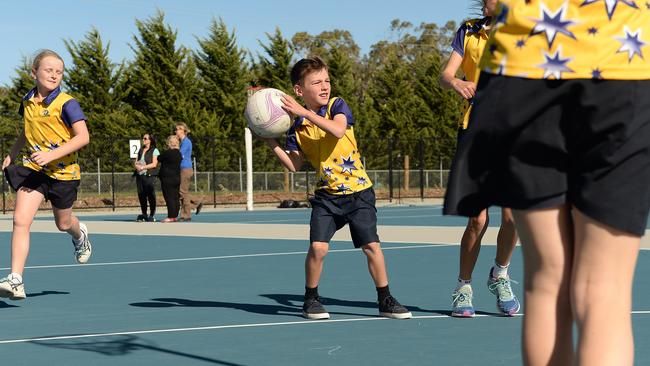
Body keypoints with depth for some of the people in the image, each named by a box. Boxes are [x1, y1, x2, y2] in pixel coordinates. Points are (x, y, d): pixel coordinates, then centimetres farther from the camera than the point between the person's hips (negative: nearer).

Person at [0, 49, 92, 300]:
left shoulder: (66, 104, -15)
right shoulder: (27, 102, 3)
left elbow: (83, 137, -21)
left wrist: (52, 154, -29)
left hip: (62, 171, -3)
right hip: (33, 168, 3)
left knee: (63, 223, 17)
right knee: (20, 220, -15)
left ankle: (80, 235, 57)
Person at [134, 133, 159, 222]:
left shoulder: (154, 151, -1)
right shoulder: (141, 150, 19)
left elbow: (154, 164, -10)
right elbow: (136, 162, 20)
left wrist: (143, 167, -15)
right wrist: (136, 164, -4)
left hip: (149, 175, -6)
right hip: (139, 175, 6)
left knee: (150, 195, -6)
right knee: (141, 195, 5)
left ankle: (152, 215, 0)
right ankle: (144, 214, 13)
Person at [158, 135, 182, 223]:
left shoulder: (167, 153, -15)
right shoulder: (179, 153, 8)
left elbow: (159, 159, 0)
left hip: (168, 178, -8)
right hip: (177, 178, 8)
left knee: (169, 198, -6)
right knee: (176, 198, 9)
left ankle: (170, 217, -9)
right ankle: (175, 216, 11)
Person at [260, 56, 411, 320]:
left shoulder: (337, 106, -5)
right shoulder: (298, 127, 1)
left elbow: (338, 130, -27)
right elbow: (294, 165, 1)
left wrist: (305, 112, -30)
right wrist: (272, 144, -9)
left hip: (359, 191, -1)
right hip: (327, 194, 1)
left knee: (371, 246, -4)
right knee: (318, 247, -13)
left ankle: (385, 301, 11)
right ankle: (311, 299, 7)